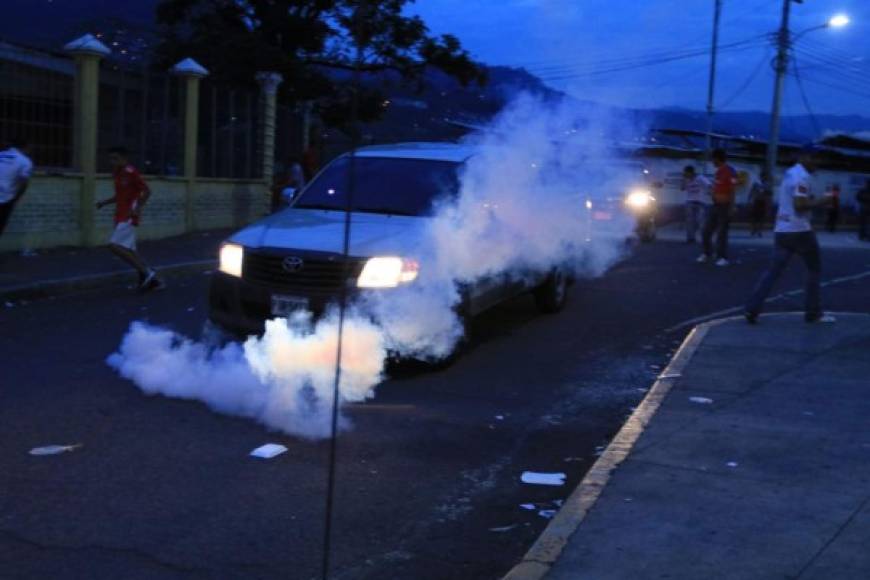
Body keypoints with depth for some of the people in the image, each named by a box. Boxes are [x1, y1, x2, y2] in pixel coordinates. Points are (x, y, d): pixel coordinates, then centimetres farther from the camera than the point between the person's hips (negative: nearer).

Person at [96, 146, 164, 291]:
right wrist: (104, 202, 15)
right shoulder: (117, 174, 14)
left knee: (115, 245, -19)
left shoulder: (130, 173, -12)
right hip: (121, 217, 9)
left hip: (128, 217, -9)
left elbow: (146, 191, -14)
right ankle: (153, 280, 13)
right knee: (128, 250, 8)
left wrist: (138, 208, -23)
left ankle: (146, 272, -14)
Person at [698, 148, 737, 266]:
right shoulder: (718, 171, 14)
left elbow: (732, 191, -16)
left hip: (725, 206, -8)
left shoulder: (730, 172, -13)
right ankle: (707, 254, 20)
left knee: (722, 233, -6)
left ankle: (723, 258, 1)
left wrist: (731, 208, -20)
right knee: (707, 230, 8)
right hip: (715, 205, 8)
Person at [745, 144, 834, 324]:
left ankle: (752, 310, -7)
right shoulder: (802, 176, -13)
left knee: (773, 271, 4)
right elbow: (799, 205, -22)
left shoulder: (789, 174, 18)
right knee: (814, 269, 8)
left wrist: (812, 200, 19)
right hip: (799, 231, -8)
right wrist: (821, 202, -12)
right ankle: (813, 312, 12)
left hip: (781, 230, 8)